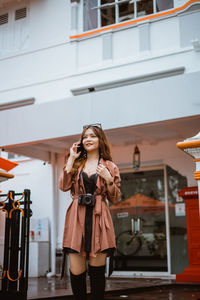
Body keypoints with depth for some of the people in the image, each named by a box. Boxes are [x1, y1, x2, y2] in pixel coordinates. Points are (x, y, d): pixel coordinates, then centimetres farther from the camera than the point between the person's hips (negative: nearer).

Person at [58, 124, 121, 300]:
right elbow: (64, 186, -1)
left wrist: (108, 180, -8)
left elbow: (115, 199, 9)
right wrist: (71, 159, 3)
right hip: (77, 218, 1)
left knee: (97, 269, -1)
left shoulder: (110, 167, 10)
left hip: (98, 219, -1)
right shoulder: (77, 164, 16)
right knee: (76, 271, -3)